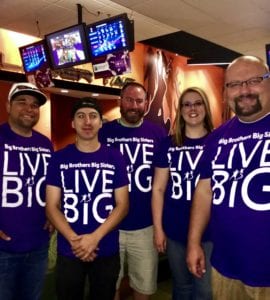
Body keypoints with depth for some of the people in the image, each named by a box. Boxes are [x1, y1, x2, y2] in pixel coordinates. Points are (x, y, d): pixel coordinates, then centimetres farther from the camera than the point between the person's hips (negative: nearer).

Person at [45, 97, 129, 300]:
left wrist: (95, 237, -15)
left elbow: (122, 205, -4)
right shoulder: (59, 158, -1)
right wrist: (74, 240, -16)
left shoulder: (115, 158, -1)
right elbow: (52, 206, -2)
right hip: (68, 251, 0)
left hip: (107, 251, 0)